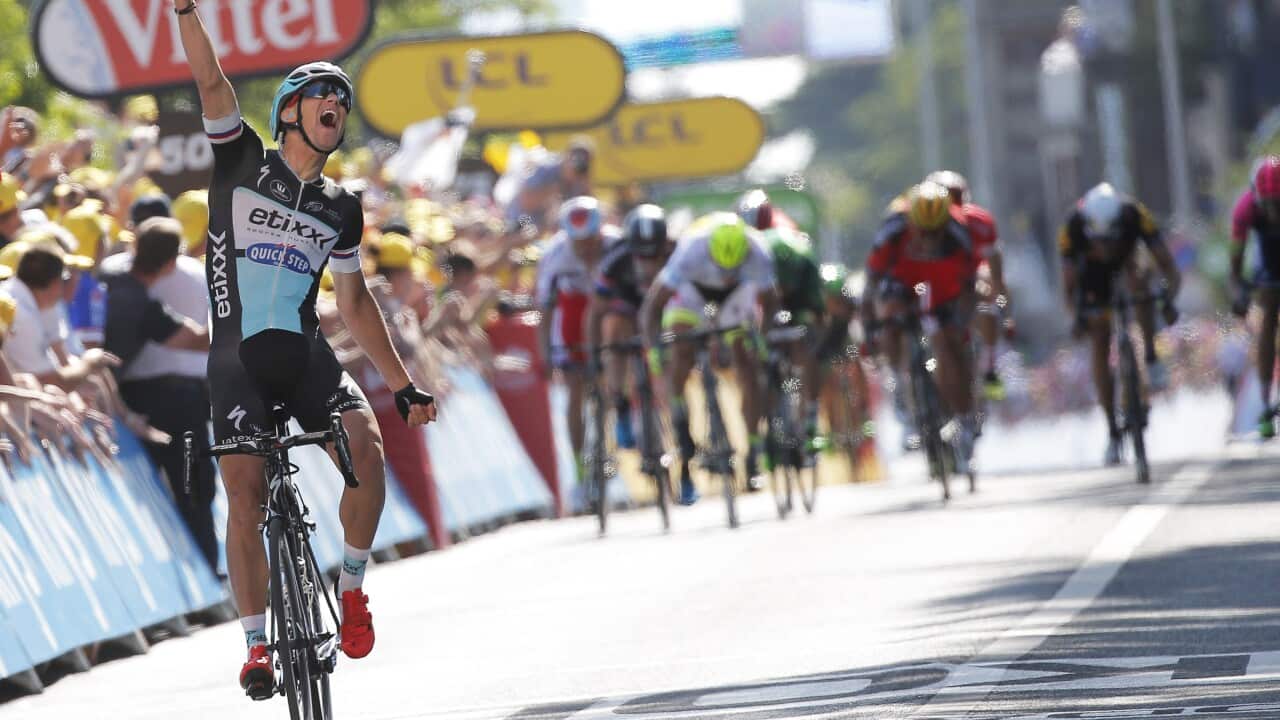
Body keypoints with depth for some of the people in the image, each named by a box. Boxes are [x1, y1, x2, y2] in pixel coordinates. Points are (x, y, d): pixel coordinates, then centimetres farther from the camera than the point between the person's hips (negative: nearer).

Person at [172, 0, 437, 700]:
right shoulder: (243, 162, 5)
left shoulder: (340, 208, 14)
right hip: (237, 354, -3)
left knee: (367, 448, -22)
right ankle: (257, 644, -1)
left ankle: (352, 587, -4)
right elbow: (211, 82, -9)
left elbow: (354, 302, 18)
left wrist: (403, 385, 15)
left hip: (306, 352, 3)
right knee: (245, 496, -10)